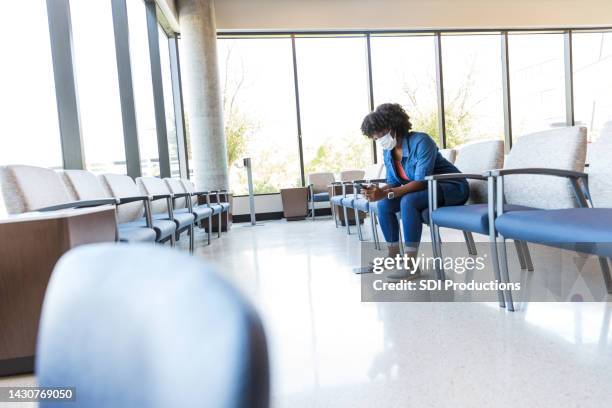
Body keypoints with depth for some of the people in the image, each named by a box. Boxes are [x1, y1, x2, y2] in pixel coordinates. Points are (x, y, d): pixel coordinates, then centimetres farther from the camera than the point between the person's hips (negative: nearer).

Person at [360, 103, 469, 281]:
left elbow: (422, 182, -31)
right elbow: (394, 182, 0)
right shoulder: (388, 152, -2)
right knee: (383, 204, -9)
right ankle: (393, 256, -1)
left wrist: (387, 193, -40)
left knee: (408, 201, -34)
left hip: (452, 187, -8)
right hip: (426, 189, 8)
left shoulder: (421, 141, -25)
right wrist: (380, 191, -24)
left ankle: (411, 266, -29)